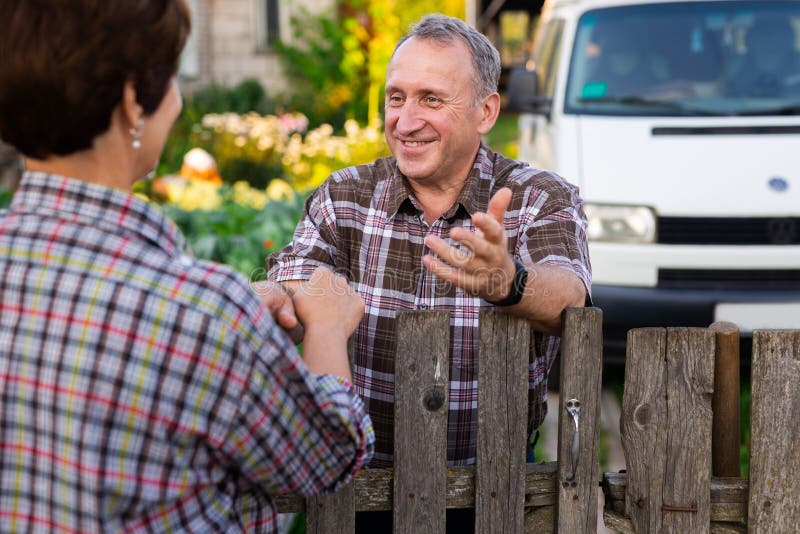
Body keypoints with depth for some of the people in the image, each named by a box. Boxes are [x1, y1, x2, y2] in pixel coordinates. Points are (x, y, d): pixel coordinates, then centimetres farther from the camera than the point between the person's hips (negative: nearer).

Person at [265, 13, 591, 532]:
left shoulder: (542, 199, -1)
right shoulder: (343, 197, 6)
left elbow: (565, 297, -20)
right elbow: (291, 286, -8)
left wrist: (508, 282, -44)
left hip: (492, 484, -2)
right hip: (361, 480, 2)